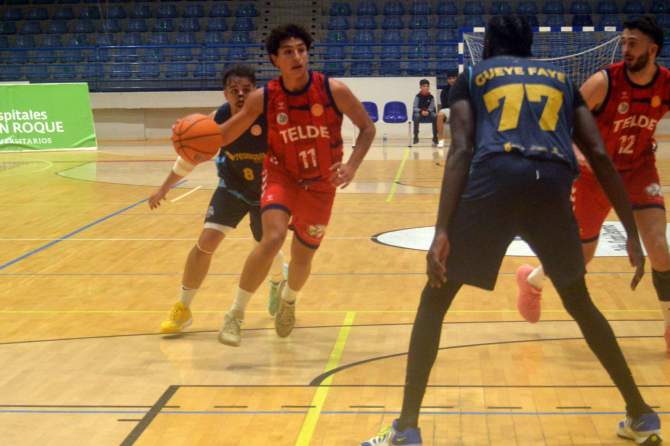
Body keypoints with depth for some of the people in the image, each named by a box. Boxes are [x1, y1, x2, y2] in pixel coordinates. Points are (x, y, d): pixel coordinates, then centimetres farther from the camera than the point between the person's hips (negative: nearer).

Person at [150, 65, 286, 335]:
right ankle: (182, 309, 2)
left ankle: (278, 281, 50)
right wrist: (164, 188, -2)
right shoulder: (217, 120, -21)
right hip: (232, 188, 1)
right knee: (206, 242, -14)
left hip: (268, 192, -1)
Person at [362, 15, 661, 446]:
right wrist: (632, 234, 17)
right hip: (553, 184, 3)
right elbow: (600, 155, 18)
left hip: (495, 177, -2)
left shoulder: (472, 76, 24)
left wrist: (442, 231, -3)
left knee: (435, 299, 13)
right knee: (579, 302, 25)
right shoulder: (562, 78, 31)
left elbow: (461, 151, 6)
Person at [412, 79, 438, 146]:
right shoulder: (418, 96, -8)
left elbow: (432, 108, -3)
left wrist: (428, 111, -24)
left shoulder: (431, 97, -3)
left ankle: (435, 136, -18)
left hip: (428, 113, 2)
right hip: (419, 113, -2)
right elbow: (414, 108, -10)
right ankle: (416, 137, -25)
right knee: (416, 116, -36)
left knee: (435, 116, -29)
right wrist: (421, 111, -27)